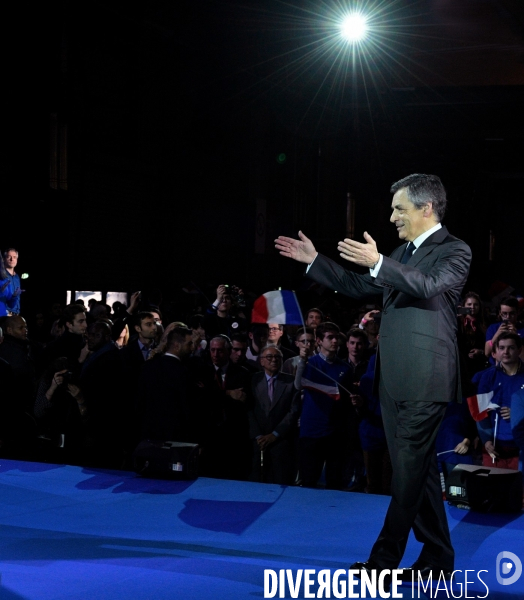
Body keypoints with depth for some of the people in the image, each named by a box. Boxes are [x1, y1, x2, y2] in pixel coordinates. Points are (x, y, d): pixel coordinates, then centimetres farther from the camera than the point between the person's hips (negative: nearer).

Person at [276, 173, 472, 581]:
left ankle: (384, 561, -2)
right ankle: (437, 558, 20)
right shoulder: (402, 253, 20)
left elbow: (430, 285, -24)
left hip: (425, 380, -9)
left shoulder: (455, 251, -5)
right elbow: (358, 287, 26)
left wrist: (378, 263, -34)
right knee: (417, 470, 12)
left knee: (409, 471, -5)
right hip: (394, 380, 9)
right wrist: (314, 260, 19)